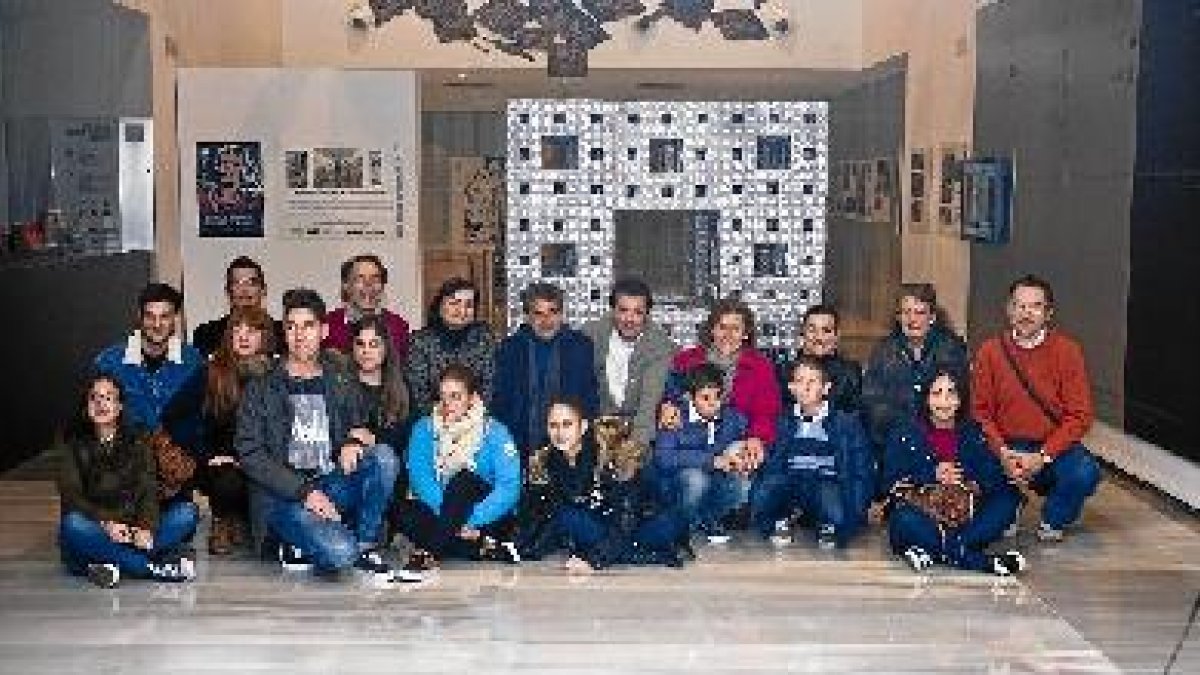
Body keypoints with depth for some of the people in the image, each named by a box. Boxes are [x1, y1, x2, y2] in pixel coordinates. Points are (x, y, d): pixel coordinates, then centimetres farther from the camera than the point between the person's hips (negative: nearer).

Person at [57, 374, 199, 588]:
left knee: (187, 512, -20)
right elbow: (71, 497, -8)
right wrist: (106, 523, -26)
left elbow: (148, 490, -3)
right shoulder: (74, 444, 4)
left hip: (134, 528, 2)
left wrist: (146, 526, -25)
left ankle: (114, 563, -34)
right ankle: (155, 567, -34)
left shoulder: (137, 441, 9)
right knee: (71, 525, -35)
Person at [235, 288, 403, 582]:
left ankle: (367, 548, -10)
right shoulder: (261, 389, 3)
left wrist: (356, 439, -8)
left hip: (332, 485, 4)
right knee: (340, 552, -32)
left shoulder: (342, 384, 14)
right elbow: (250, 454, -4)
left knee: (384, 456, -24)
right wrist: (305, 492, -15)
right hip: (282, 497, -4)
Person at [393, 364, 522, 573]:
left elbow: (510, 487, -16)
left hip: (485, 520, -2)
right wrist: (449, 518, -28)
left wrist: (469, 521, -27)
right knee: (402, 511, -26)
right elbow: (419, 476, -13)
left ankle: (429, 552, -35)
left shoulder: (494, 432, -4)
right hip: (439, 513, 2)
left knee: (464, 479, -30)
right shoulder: (425, 429, 3)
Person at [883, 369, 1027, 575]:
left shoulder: (973, 434, 9)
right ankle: (985, 561, -32)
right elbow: (892, 483, -7)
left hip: (963, 520, 3)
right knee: (905, 521, -36)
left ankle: (933, 551, -29)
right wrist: (932, 476, -19)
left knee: (1007, 499, -18)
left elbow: (996, 478, -1)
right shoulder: (905, 434, 2)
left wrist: (975, 486, -22)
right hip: (923, 519, -3)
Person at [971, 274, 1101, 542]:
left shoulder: (1067, 351, -6)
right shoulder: (990, 352, -2)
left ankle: (1053, 520, 4)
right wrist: (1002, 452, -18)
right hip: (1006, 446, 1)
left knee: (1085, 473, -31)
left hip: (1053, 446, -1)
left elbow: (1079, 416, -8)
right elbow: (980, 412, 0)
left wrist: (1043, 456, -19)